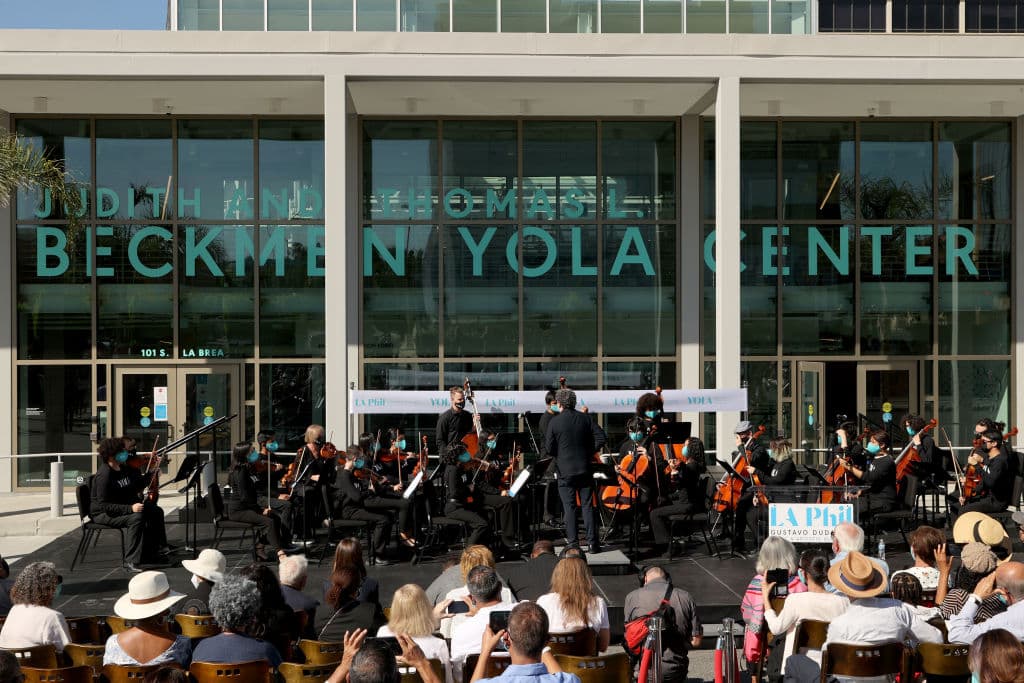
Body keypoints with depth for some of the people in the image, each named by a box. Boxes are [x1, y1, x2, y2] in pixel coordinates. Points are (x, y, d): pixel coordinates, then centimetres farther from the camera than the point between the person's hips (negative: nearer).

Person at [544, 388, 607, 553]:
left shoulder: (554, 422, -8)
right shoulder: (585, 419, 1)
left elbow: (549, 449, -6)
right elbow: (600, 437, -2)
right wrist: (590, 452, 7)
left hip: (565, 470, -3)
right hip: (585, 469, 3)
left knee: (569, 508, 3)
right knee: (587, 505, 7)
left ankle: (573, 544, 3)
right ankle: (593, 542, 6)